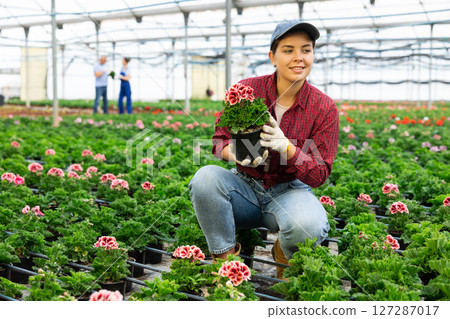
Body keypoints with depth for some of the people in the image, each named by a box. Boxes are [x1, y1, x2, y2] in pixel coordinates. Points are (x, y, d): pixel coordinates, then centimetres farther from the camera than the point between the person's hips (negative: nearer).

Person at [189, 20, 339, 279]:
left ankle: (285, 253, 4)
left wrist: (286, 147, -29)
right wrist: (235, 152, -26)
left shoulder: (324, 108, -9)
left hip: (289, 191, -1)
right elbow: (219, 141, 0)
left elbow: (319, 175, -10)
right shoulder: (245, 90, -6)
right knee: (205, 177, -30)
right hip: (245, 186, 2)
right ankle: (224, 256, -9)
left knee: (309, 225, -36)